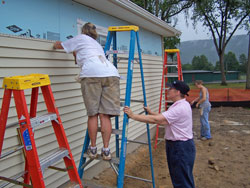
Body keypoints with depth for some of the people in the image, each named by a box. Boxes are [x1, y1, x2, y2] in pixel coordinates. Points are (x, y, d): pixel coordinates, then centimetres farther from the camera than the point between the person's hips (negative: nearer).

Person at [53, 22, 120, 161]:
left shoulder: (80, 38, 25)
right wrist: (75, 52, 64)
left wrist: (56, 44, 56)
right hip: (111, 73, 5)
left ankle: (93, 149, 8)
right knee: (105, 114, 1)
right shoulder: (97, 44, 39)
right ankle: (106, 150, 1)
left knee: (93, 113, 1)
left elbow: (57, 45, 34)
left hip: (92, 73, -4)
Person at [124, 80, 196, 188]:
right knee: (178, 178, 22)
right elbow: (163, 118, 14)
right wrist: (151, 112, 4)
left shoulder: (180, 108, -25)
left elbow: (155, 120, -29)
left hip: (181, 147, -10)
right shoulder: (180, 105, 10)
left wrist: (133, 116, -26)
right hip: (176, 145, 10)